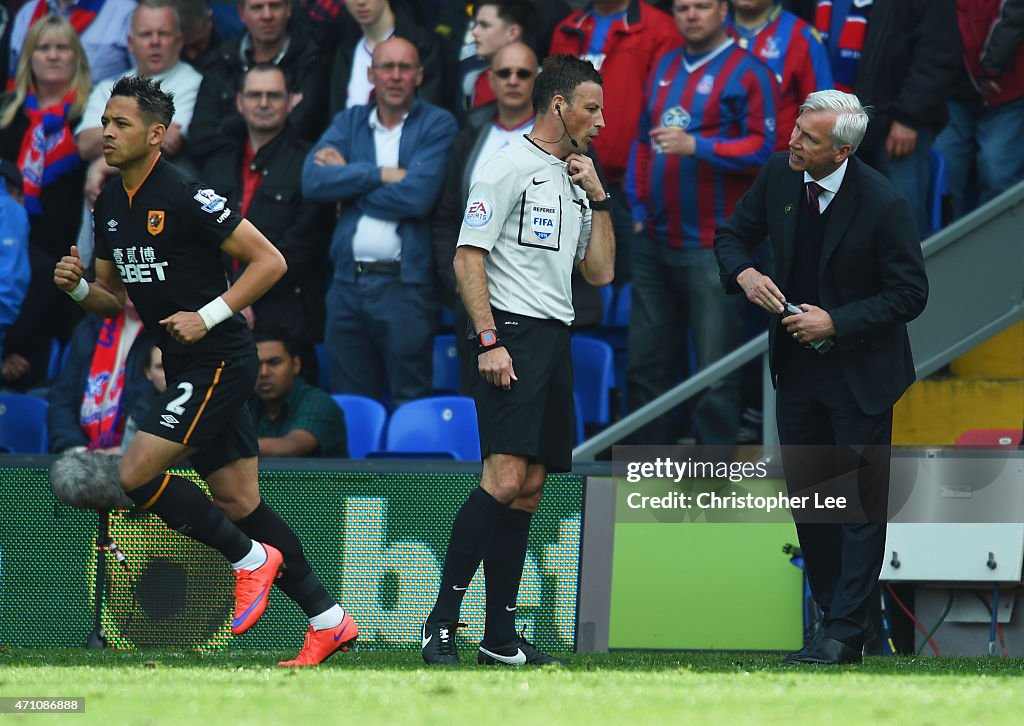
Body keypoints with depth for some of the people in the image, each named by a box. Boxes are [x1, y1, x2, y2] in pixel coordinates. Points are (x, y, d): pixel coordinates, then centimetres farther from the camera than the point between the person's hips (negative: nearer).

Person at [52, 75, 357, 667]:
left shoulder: (185, 197, -15)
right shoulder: (111, 205, 10)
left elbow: (270, 261, -14)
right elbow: (114, 297, 19)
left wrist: (208, 315, -20)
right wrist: (77, 286, -2)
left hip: (219, 361, -9)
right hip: (186, 370, 9)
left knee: (134, 474, -16)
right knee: (239, 502, 7)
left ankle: (250, 557, -1)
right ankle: (328, 620, 12)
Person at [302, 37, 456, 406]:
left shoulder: (437, 125, 0)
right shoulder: (349, 122, 13)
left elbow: (418, 195, -14)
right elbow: (312, 181, -3)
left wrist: (347, 180, -3)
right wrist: (381, 174, -9)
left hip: (406, 287, -4)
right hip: (348, 281, 4)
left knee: (410, 407, -2)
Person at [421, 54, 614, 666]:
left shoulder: (576, 182, 20)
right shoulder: (510, 168, -4)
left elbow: (600, 272, 21)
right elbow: (468, 259, -9)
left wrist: (598, 199, 10)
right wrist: (490, 341, -17)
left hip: (556, 341, 8)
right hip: (513, 334, -8)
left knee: (530, 488, 5)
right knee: (505, 477, -19)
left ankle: (501, 637, 7)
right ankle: (442, 622, -16)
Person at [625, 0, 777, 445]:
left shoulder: (747, 73, -5)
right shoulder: (665, 68, 15)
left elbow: (761, 148, -13)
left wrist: (695, 146, -23)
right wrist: (639, 207, 13)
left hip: (712, 247, -7)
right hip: (655, 243, 7)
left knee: (716, 373, -6)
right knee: (645, 366, 10)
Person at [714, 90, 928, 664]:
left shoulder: (883, 205, -20)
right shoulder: (780, 176, -4)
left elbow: (910, 294, -15)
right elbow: (734, 235, 10)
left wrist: (836, 322, -21)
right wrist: (744, 273, -13)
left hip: (861, 373, -6)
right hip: (798, 362, 6)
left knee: (861, 502, -2)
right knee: (806, 494, 10)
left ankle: (846, 633, 0)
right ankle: (835, 611, 21)